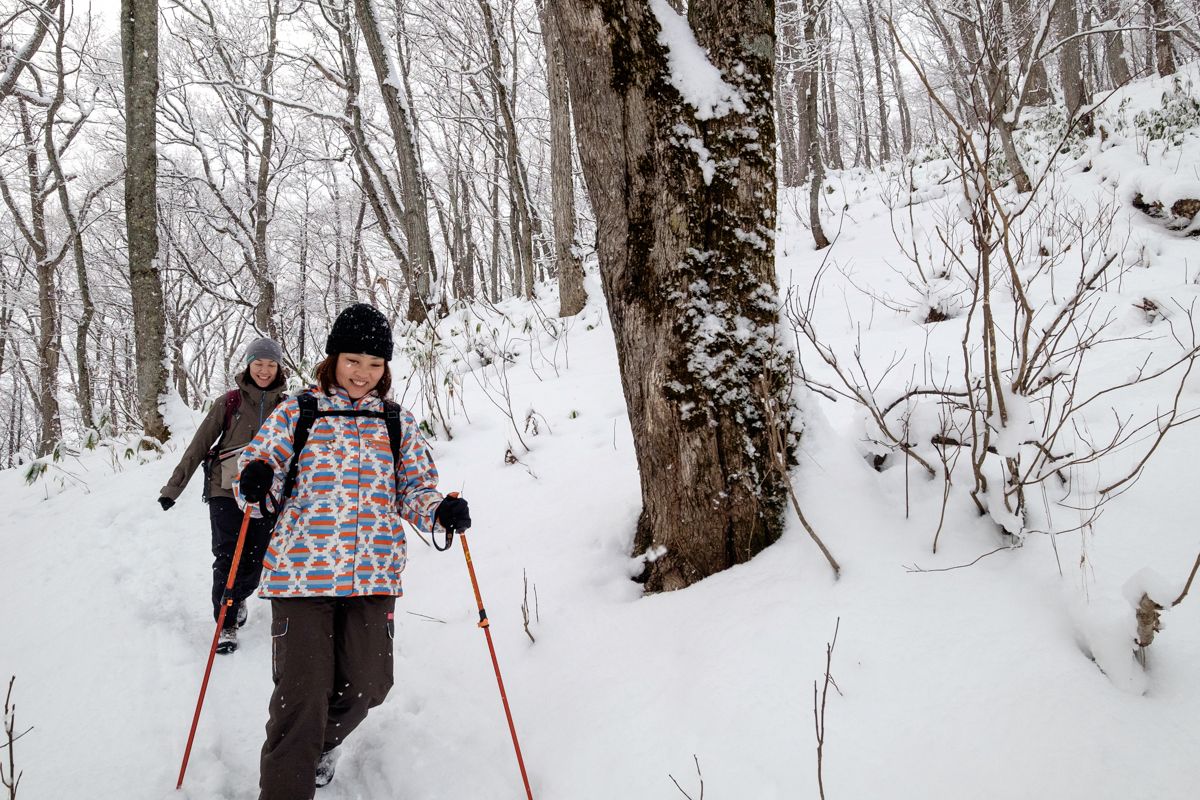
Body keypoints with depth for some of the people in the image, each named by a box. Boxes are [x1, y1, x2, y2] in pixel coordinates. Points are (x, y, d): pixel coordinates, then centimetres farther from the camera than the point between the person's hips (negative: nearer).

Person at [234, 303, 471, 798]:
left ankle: (323, 743, 40)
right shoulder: (296, 413, 4)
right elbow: (263, 466, 4)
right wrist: (254, 483, -20)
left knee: (366, 684, 7)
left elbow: (415, 491, 13)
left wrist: (442, 511, -8)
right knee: (302, 691, -7)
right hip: (301, 570, -2)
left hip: (372, 574, 3)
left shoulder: (398, 424, 11)